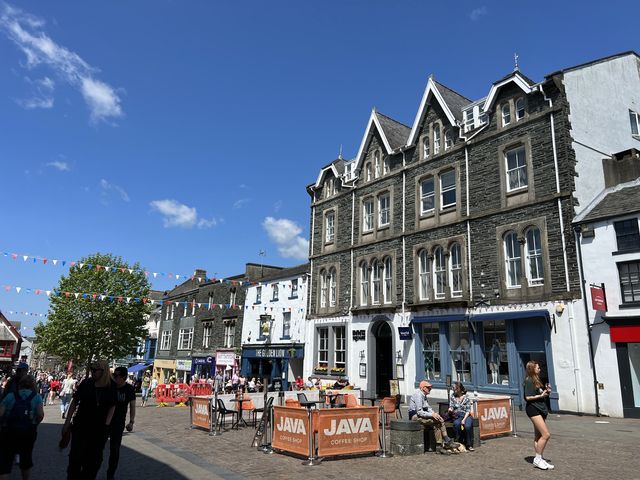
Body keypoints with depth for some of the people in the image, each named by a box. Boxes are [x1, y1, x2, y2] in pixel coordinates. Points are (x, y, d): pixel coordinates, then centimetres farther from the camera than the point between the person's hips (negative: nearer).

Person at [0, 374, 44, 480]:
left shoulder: (10, 396, 8)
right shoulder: (36, 397, 6)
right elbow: (40, 414, -7)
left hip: (9, 431, -1)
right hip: (29, 432, 1)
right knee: (26, 457, 21)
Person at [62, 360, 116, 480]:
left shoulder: (111, 388, -9)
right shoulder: (86, 383, -9)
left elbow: (112, 407, 0)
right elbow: (74, 402, -1)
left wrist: (106, 425, -7)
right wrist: (67, 422, -1)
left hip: (99, 429, 1)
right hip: (80, 426, -1)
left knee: (94, 458, 13)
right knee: (75, 456, 3)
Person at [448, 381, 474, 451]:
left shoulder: (466, 398, 4)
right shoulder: (452, 397, 11)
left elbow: (468, 411, 0)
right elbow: (451, 407, 10)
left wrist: (464, 419, -14)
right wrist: (450, 410, -15)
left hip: (466, 416, -1)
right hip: (457, 416, 1)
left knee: (467, 426, -32)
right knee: (457, 424, -33)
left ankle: (469, 445, -15)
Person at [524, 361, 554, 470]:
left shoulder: (537, 380, 18)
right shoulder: (529, 381, -12)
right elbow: (528, 397, -16)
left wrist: (547, 392, 6)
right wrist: (541, 395, -13)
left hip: (540, 409, 10)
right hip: (533, 409, -10)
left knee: (539, 436, 12)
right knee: (546, 434, -14)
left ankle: (539, 460, 18)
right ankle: (538, 459, -4)